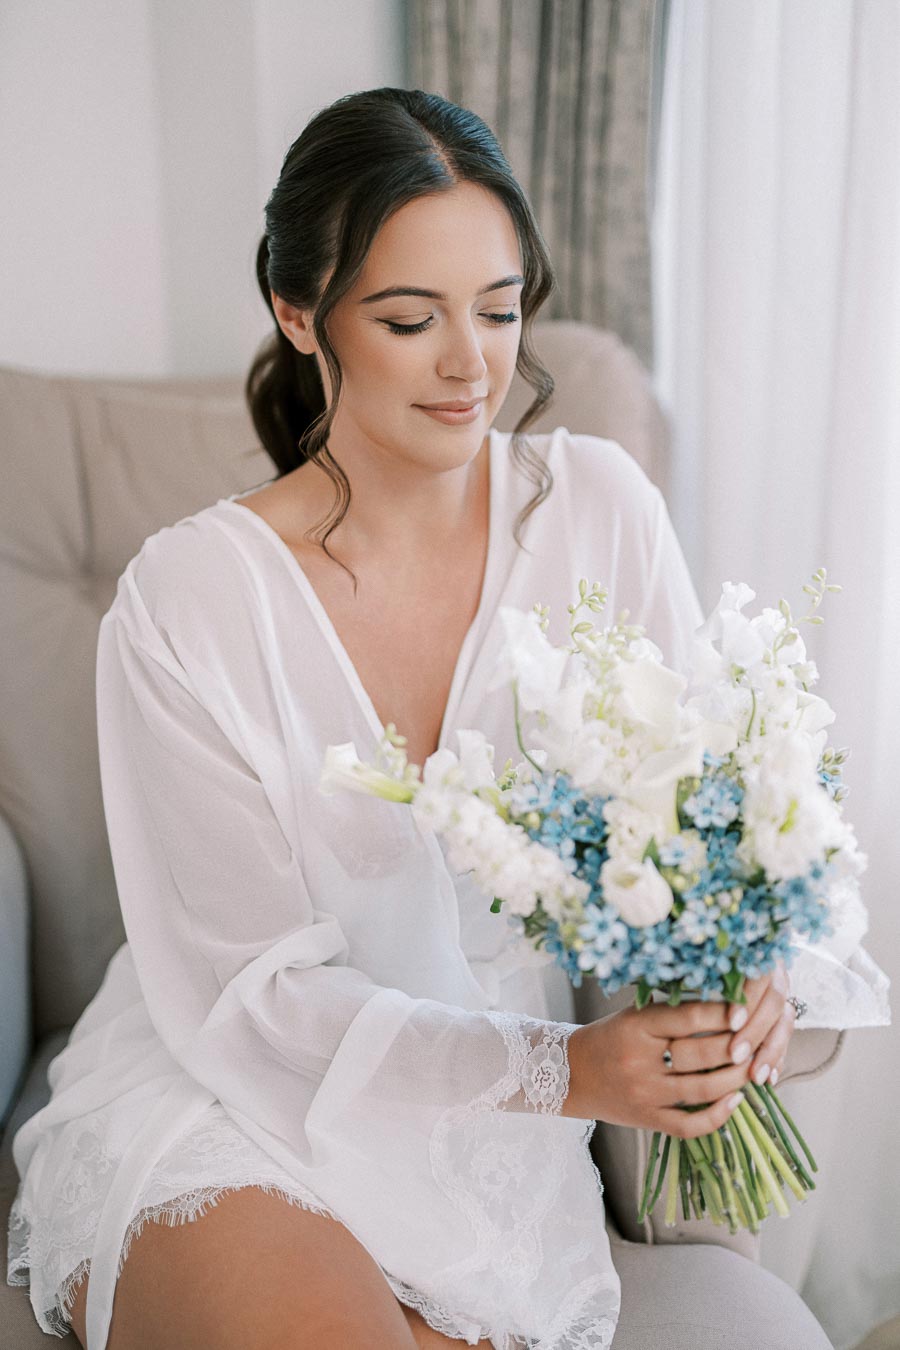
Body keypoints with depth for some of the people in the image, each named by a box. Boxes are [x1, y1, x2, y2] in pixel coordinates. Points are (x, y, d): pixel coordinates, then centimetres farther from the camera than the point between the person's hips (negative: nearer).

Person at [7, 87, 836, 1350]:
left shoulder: (595, 505, -4)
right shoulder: (187, 597, -14)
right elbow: (255, 989, -14)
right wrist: (566, 1067, -26)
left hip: (485, 1129, 4)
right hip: (223, 1107, -3)